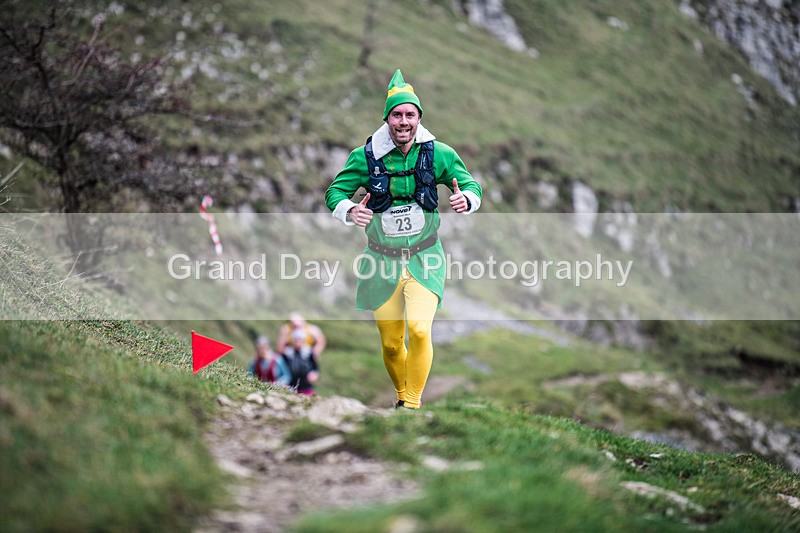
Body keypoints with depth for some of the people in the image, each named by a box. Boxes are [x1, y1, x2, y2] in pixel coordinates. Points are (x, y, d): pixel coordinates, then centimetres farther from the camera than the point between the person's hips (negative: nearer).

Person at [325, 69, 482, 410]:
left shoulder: (438, 154, -6)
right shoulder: (366, 156, -8)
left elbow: (471, 184, 5)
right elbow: (335, 192, -1)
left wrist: (467, 200, -20)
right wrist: (350, 211, -24)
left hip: (424, 258, -1)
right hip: (382, 260, 1)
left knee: (419, 329, -22)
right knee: (390, 343, 8)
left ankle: (412, 404, -6)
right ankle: (402, 394, 36)